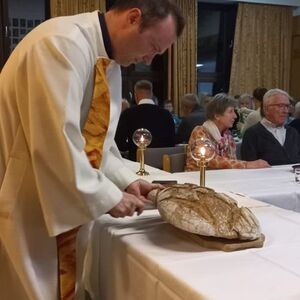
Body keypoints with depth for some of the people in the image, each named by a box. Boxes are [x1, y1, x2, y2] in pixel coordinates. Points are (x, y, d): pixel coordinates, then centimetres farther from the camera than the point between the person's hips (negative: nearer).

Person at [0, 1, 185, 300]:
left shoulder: (108, 61, 8)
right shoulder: (64, 43, -22)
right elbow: (55, 143, -28)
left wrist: (126, 181, 1)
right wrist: (108, 198, -18)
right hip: (24, 207, -9)